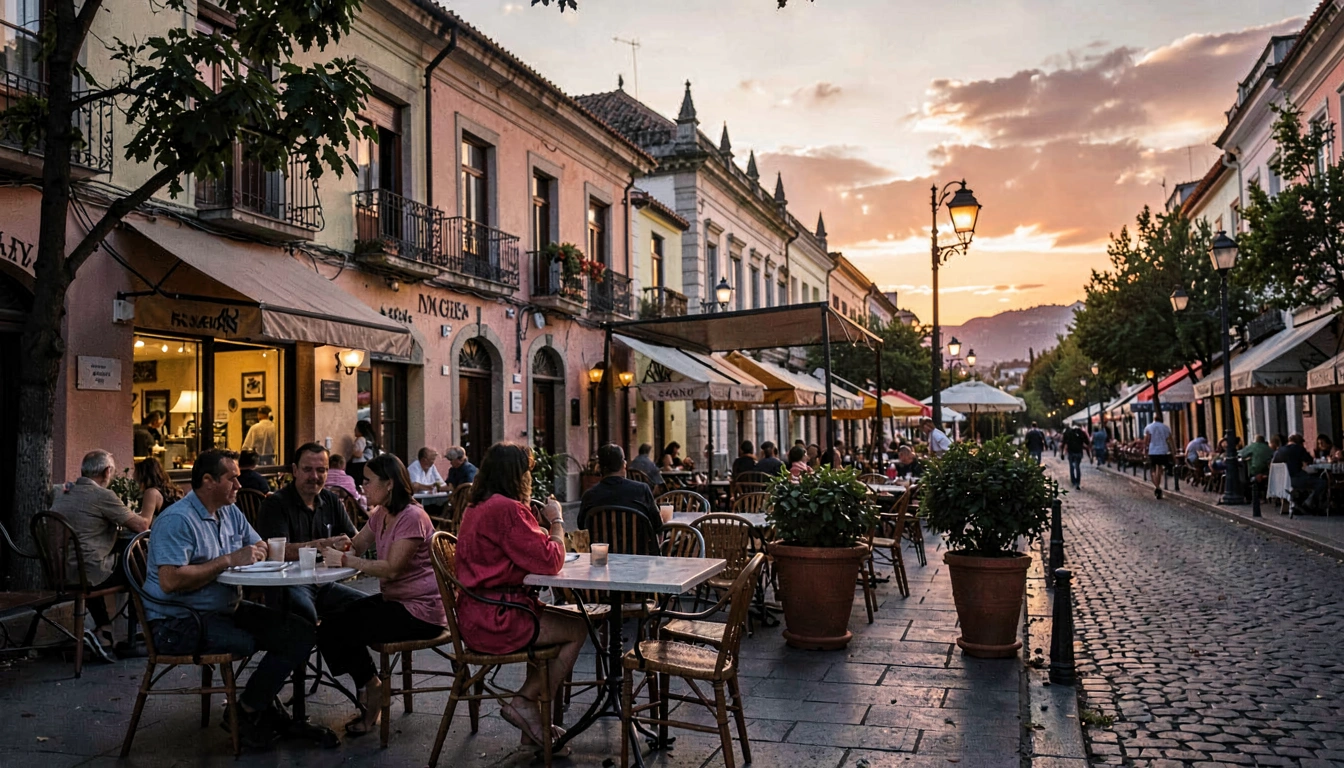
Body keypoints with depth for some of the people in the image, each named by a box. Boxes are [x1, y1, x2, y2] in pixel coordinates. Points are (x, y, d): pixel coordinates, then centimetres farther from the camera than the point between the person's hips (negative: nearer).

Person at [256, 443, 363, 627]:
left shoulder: (331, 501, 15)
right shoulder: (275, 503, -4)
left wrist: (347, 545, -15)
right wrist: (323, 544, -28)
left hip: (323, 583, 6)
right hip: (286, 584, -6)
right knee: (305, 611, -37)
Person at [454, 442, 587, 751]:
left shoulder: (477, 507, 12)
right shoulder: (507, 509, -19)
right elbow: (550, 561, -17)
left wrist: (544, 525, 10)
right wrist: (557, 521, -3)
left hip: (476, 615, 10)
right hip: (496, 621, -10)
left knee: (556, 620, 21)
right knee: (578, 628, 2)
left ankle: (527, 701, 18)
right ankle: (528, 704, 8)